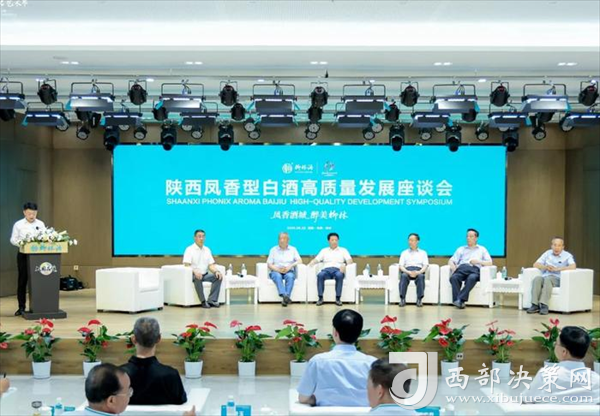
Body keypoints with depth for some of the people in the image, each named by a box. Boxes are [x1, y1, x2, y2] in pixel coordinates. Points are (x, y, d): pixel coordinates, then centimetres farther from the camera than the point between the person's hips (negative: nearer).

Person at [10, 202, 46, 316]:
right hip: (23, 254, -1)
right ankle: (21, 307, 9)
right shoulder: (18, 224, 2)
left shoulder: (41, 224, 7)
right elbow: (13, 240, 0)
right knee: (22, 281, 2)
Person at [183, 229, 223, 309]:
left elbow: (211, 265, 7)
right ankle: (203, 301, -29)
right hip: (193, 275, -5)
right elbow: (187, 265, -16)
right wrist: (195, 272, -36)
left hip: (205, 274, 5)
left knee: (218, 277, -20)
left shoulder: (207, 250, 12)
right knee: (197, 278, -39)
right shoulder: (189, 249, -5)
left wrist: (216, 271, -15)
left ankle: (212, 300, -23)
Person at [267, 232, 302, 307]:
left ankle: (286, 297, -47)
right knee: (277, 276, -36)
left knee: (290, 276, -35)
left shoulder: (293, 249, 15)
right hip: (276, 271, 0)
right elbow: (269, 264, 4)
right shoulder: (273, 250, 13)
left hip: (289, 271, 0)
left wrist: (290, 266, -15)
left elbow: (300, 261, 3)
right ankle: (284, 296, -55)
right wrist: (278, 269, -15)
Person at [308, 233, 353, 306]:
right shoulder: (324, 250, 25)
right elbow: (316, 259, 15)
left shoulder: (343, 250, 20)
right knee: (320, 275, -35)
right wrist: (311, 263, -9)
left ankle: (338, 298, -34)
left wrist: (345, 265, -16)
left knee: (339, 275, -39)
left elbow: (350, 261, 7)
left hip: (338, 269, -1)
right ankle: (320, 298, -31)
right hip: (326, 269, 1)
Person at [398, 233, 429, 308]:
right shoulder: (404, 253, 22)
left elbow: (425, 266, 6)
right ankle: (402, 299, -35)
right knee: (403, 276, -36)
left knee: (420, 276, -37)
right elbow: (401, 266, 8)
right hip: (407, 271, 1)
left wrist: (417, 272, -17)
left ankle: (419, 299, -34)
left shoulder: (423, 253, 20)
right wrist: (408, 272, -14)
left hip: (418, 271, -1)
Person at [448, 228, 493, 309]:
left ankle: (460, 299, -45)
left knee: (472, 278, -40)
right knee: (453, 278, -35)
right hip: (462, 268, 2)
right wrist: (453, 266, -4)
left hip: (474, 269, -2)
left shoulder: (482, 249, 27)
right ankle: (458, 301, -42)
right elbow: (451, 261, 20)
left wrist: (478, 261, -3)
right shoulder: (461, 249, 31)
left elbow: (489, 263, 15)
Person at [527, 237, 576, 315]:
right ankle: (535, 305, -37)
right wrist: (545, 267, -9)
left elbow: (573, 267, -15)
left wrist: (557, 269, -19)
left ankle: (544, 305, -44)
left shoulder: (567, 255, 4)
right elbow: (535, 264, 12)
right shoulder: (548, 253, 16)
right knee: (537, 279, -31)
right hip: (545, 276, 3)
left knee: (548, 279, -36)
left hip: (557, 279, -3)